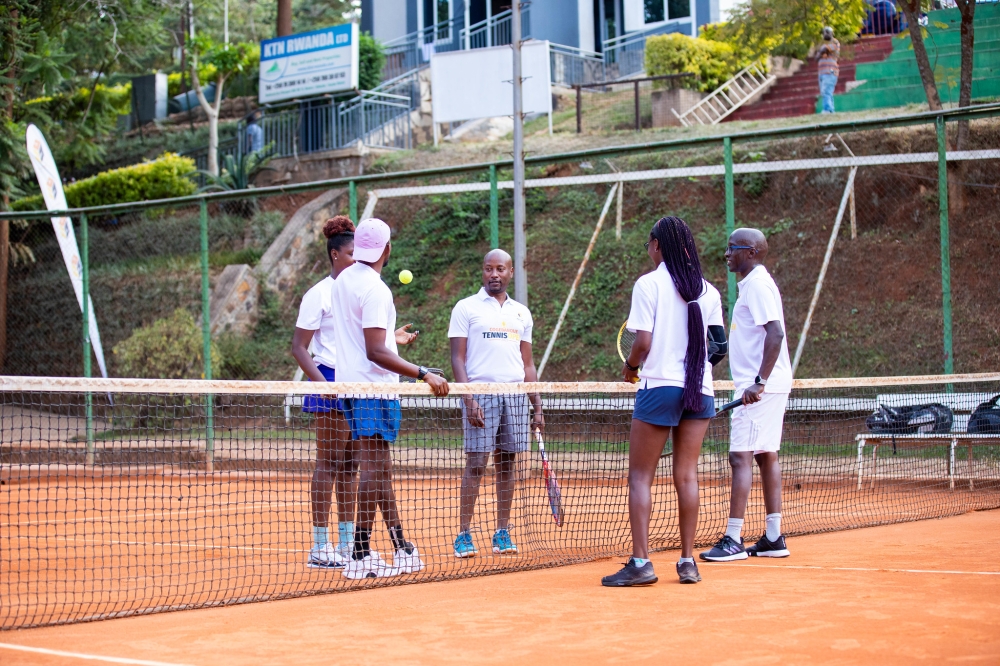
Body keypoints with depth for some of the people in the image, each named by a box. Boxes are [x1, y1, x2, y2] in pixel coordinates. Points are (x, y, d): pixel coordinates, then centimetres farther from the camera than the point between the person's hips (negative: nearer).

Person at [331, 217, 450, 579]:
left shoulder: (343, 280, 11)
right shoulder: (375, 290, -17)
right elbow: (375, 353, -23)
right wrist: (424, 374, -25)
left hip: (350, 384, 9)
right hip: (374, 387, -9)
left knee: (380, 468, 13)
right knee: (373, 469, -8)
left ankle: (401, 548, 19)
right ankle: (360, 555, -8)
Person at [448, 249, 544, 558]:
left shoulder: (521, 313, 17)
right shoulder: (466, 308, 4)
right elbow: (457, 358, -1)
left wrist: (538, 406, 12)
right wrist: (469, 399, -12)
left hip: (515, 395, 4)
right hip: (481, 393, -4)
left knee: (507, 463, 4)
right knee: (476, 463, -7)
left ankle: (502, 533, 10)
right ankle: (463, 535, -3)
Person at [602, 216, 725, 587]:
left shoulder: (648, 284, -5)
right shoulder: (708, 291, 8)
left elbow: (643, 342, -11)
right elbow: (719, 343, 7)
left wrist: (630, 367, 7)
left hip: (659, 386, -5)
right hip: (700, 390, 5)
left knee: (641, 476, 1)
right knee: (686, 475, 9)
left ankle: (641, 562, -7)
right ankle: (687, 561, 9)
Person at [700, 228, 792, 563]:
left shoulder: (758, 284, -13)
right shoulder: (755, 284, 18)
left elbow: (775, 334, -22)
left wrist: (760, 381, -26)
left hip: (760, 387, -10)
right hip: (763, 386, 10)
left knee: (740, 456, -11)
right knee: (766, 456, 10)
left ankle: (733, 540, -12)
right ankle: (774, 538, 12)